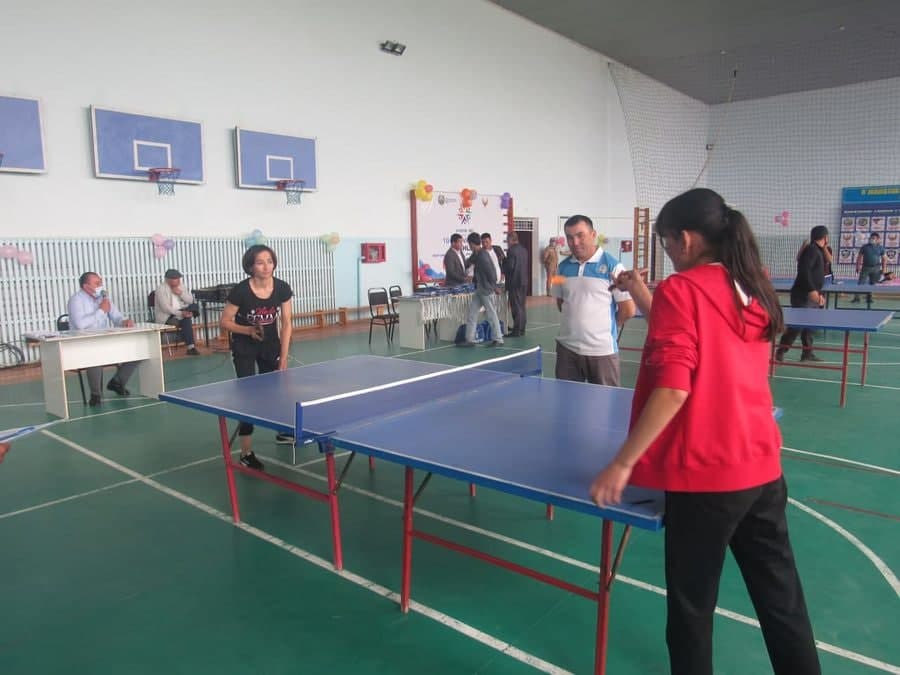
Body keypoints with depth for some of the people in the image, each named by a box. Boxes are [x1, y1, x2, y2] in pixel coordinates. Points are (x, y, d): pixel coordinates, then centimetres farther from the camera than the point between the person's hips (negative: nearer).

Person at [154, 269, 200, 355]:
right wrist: (181, 313, -33)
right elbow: (166, 308, -23)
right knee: (186, 320, -31)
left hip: (180, 312, 6)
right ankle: (191, 347, -26)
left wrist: (180, 293, -15)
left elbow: (190, 301, 2)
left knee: (195, 306, -21)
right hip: (166, 316, -6)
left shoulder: (181, 286, 7)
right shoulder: (161, 289, -13)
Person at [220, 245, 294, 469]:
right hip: (244, 347, -4)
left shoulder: (282, 288, -14)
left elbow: (286, 323, -7)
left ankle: (282, 432, 39)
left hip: (270, 344, 4)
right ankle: (246, 453, -3)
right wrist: (249, 330, -27)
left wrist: (284, 356, -9)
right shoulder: (240, 291, -24)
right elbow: (225, 321, -12)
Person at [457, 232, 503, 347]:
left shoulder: (482, 256, -21)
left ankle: (498, 339, 12)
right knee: (471, 313, 7)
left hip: (486, 289, -9)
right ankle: (470, 339, 10)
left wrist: (495, 287, -11)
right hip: (479, 289, 9)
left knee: (491, 314, 1)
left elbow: (491, 272, -19)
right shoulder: (476, 255, 7)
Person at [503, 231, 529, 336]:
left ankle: (516, 331, -1)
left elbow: (510, 266, -20)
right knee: (522, 307, 13)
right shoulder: (524, 250, 9)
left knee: (516, 307, -4)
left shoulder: (511, 250, -15)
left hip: (514, 282, -8)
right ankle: (522, 329, 19)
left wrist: (503, 263, 0)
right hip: (524, 281, 8)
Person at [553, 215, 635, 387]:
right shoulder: (563, 266, 7)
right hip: (567, 347, 4)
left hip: (602, 350, -4)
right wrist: (576, 322, 11)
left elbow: (628, 310, -7)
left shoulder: (612, 266, -8)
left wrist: (606, 326, 5)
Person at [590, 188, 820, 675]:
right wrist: (646, 300, 19)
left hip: (705, 475, -7)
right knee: (781, 598, 20)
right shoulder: (754, 291, 9)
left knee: (691, 605, 12)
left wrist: (622, 463, -17)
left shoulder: (681, 289, -12)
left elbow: (672, 389, -21)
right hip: (762, 467, 7)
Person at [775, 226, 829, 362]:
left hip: (810, 295, 10)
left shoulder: (817, 251, 18)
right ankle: (781, 351, -8)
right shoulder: (812, 249, -12)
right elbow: (804, 271, -24)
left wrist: (819, 293, 25)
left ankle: (807, 352, 19)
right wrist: (812, 291, -27)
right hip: (803, 295, -10)